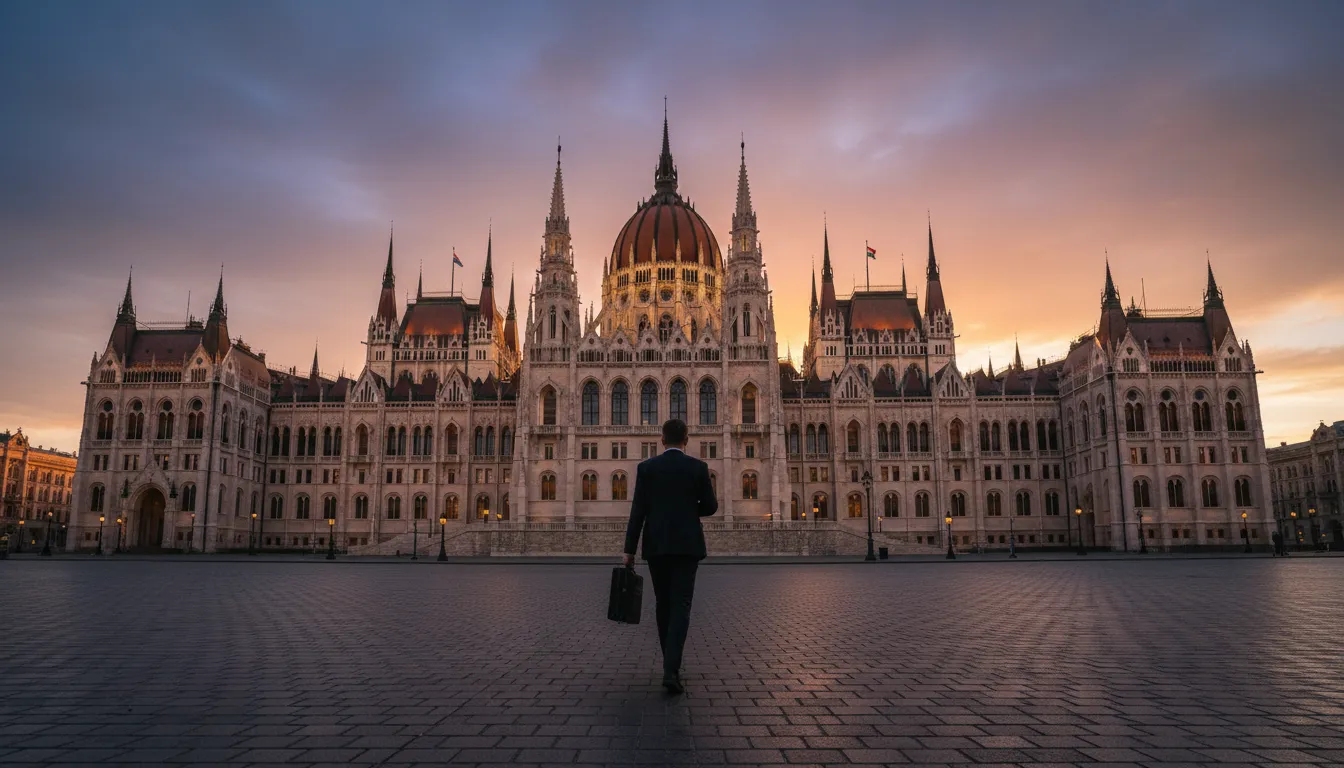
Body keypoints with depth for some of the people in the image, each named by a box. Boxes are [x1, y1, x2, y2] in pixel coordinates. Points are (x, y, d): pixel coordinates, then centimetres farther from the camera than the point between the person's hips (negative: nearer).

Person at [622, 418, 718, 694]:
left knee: (664, 604, 16)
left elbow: (638, 510, -4)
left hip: (656, 545, 1)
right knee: (681, 607, -3)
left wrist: (629, 550, -2)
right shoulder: (698, 467, -1)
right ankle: (671, 670, -17)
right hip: (687, 545, -1)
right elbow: (710, 506, 2)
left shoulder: (646, 467, 0)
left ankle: (671, 663, 26)